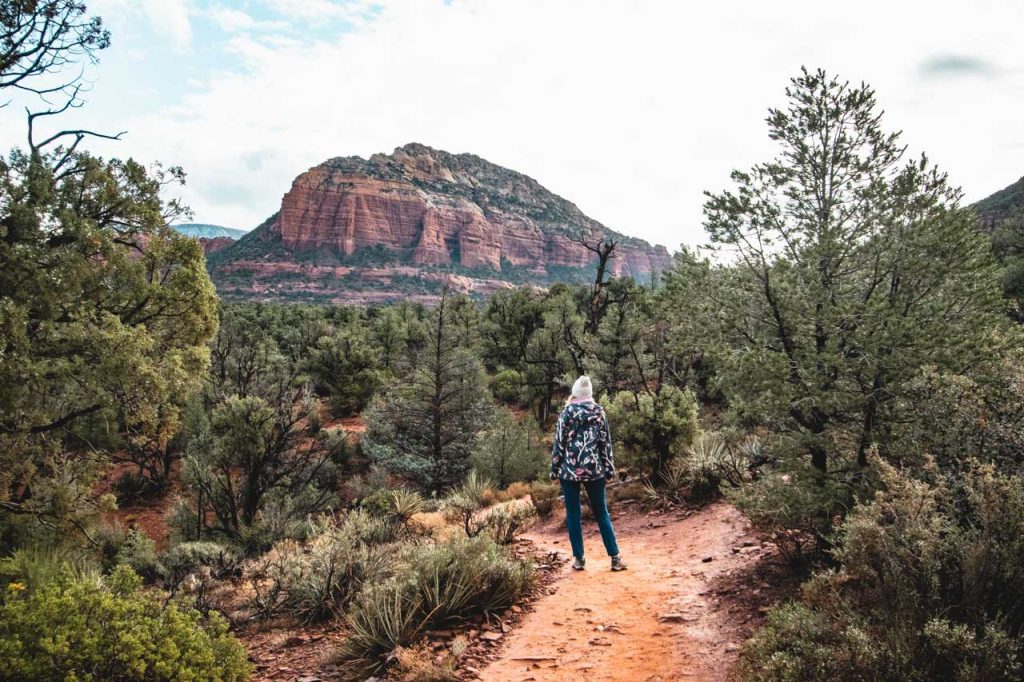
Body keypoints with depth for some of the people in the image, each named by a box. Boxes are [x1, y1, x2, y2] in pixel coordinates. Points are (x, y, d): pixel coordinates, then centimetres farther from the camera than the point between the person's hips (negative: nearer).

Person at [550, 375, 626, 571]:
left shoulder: (566, 413, -4)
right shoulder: (599, 412, 3)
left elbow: (559, 443, -4)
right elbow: (605, 443, 3)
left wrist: (554, 470, 3)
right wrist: (609, 469, 9)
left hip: (569, 470, -2)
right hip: (594, 469, 2)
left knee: (573, 515, 7)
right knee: (601, 513, 9)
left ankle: (579, 558, 8)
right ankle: (615, 557, 7)